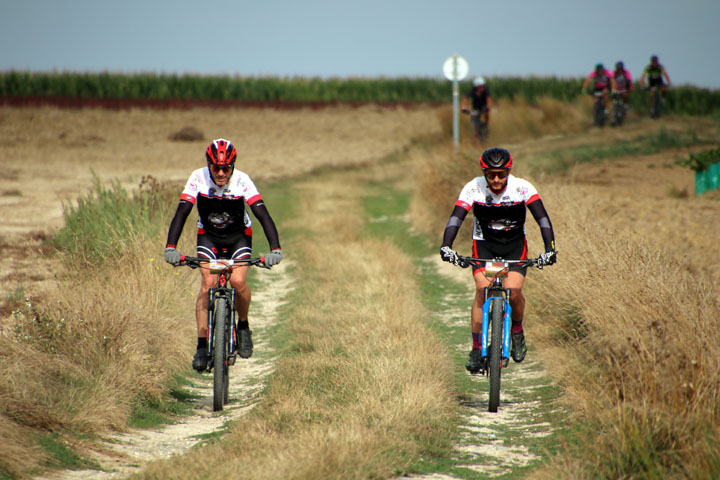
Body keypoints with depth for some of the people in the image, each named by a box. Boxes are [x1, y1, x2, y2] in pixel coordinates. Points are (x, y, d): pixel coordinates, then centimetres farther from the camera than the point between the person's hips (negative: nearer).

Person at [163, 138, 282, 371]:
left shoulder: (242, 181, -25)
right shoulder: (198, 178, -23)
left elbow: (263, 214, -31)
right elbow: (181, 213, -28)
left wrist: (275, 249, -43)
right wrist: (171, 247, -40)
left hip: (239, 236, -1)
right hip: (208, 236, 1)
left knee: (238, 281, -23)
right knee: (208, 284, -19)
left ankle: (243, 326, 6)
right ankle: (202, 345, -14)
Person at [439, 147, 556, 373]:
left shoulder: (522, 188, -19)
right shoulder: (473, 188, -19)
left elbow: (542, 219, -25)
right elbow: (456, 218, -27)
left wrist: (549, 249, -39)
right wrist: (446, 246, -44)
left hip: (515, 245, 0)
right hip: (484, 245, 0)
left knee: (513, 290, -22)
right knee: (482, 288, -23)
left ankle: (517, 331, 9)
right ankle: (476, 348, -15)